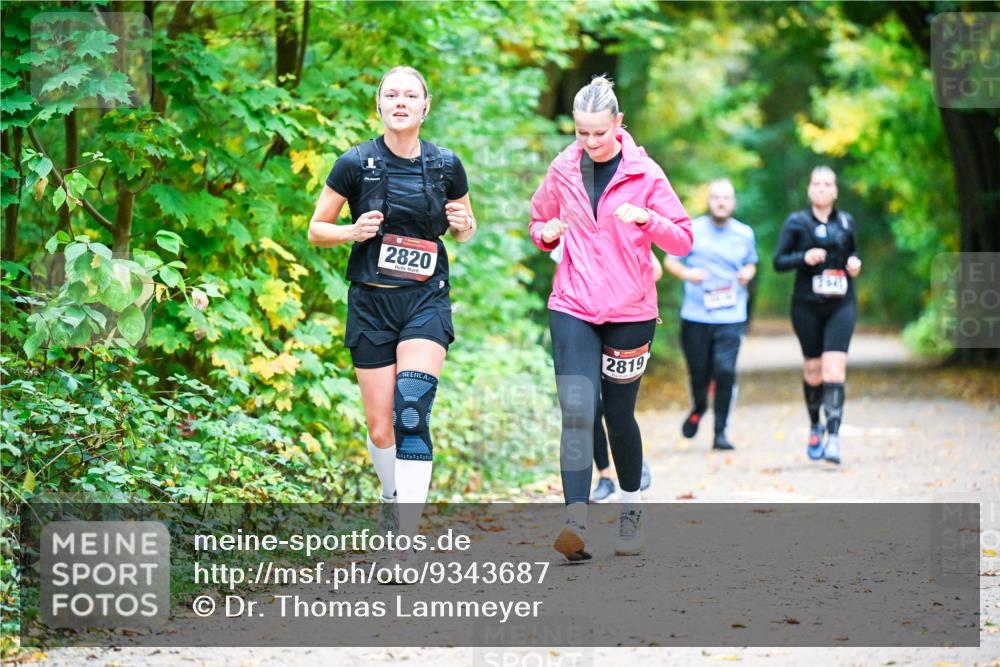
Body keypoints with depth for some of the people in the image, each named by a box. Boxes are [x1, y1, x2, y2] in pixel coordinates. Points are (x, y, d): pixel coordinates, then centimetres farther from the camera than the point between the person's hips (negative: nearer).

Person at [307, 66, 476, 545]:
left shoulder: (447, 165, 2)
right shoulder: (356, 164, -3)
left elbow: (464, 231, 17)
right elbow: (316, 231, 5)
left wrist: (462, 224, -7)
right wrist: (353, 231, -15)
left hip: (427, 300, -1)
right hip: (371, 303, 1)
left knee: (411, 412, -20)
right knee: (380, 429, 3)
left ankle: (407, 541, -23)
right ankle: (393, 498, 36)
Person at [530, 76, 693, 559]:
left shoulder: (645, 174, -3)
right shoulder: (562, 171, 3)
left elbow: (682, 239, 0)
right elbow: (539, 220, 20)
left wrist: (646, 218, -19)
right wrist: (546, 234, -4)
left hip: (630, 311, -1)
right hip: (572, 309, 1)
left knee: (619, 415, 8)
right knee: (576, 411, -15)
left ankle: (632, 509, 31)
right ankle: (576, 523, -22)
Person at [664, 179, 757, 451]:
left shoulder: (744, 234, 8)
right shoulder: (691, 230, 2)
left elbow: (751, 263, 23)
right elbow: (670, 260, 8)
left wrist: (748, 273, 0)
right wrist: (686, 273, -12)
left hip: (731, 318, 0)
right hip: (695, 315, 0)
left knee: (725, 372, -12)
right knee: (698, 372, 7)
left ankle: (720, 432, -2)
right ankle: (698, 408, 41)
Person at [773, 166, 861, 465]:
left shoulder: (846, 222, 9)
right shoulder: (796, 222, 1)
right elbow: (778, 261, -1)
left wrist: (854, 263, 1)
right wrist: (804, 258, -18)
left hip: (841, 305, 1)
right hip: (807, 305, -1)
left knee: (834, 367, -14)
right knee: (813, 369, 6)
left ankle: (833, 437, -21)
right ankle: (815, 426, 32)